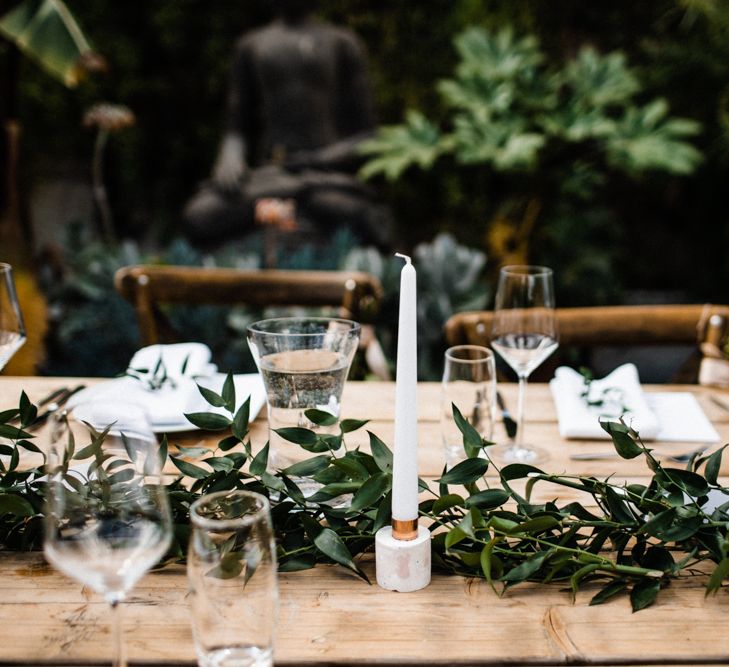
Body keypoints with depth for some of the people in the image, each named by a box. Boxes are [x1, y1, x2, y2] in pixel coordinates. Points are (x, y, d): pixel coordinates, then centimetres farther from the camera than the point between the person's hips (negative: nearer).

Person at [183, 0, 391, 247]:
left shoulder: (342, 43, 14)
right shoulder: (250, 45, 21)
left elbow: (364, 132, 8)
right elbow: (237, 127, 19)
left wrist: (329, 156, -13)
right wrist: (230, 159, -5)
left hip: (328, 174, -3)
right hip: (268, 173, 3)